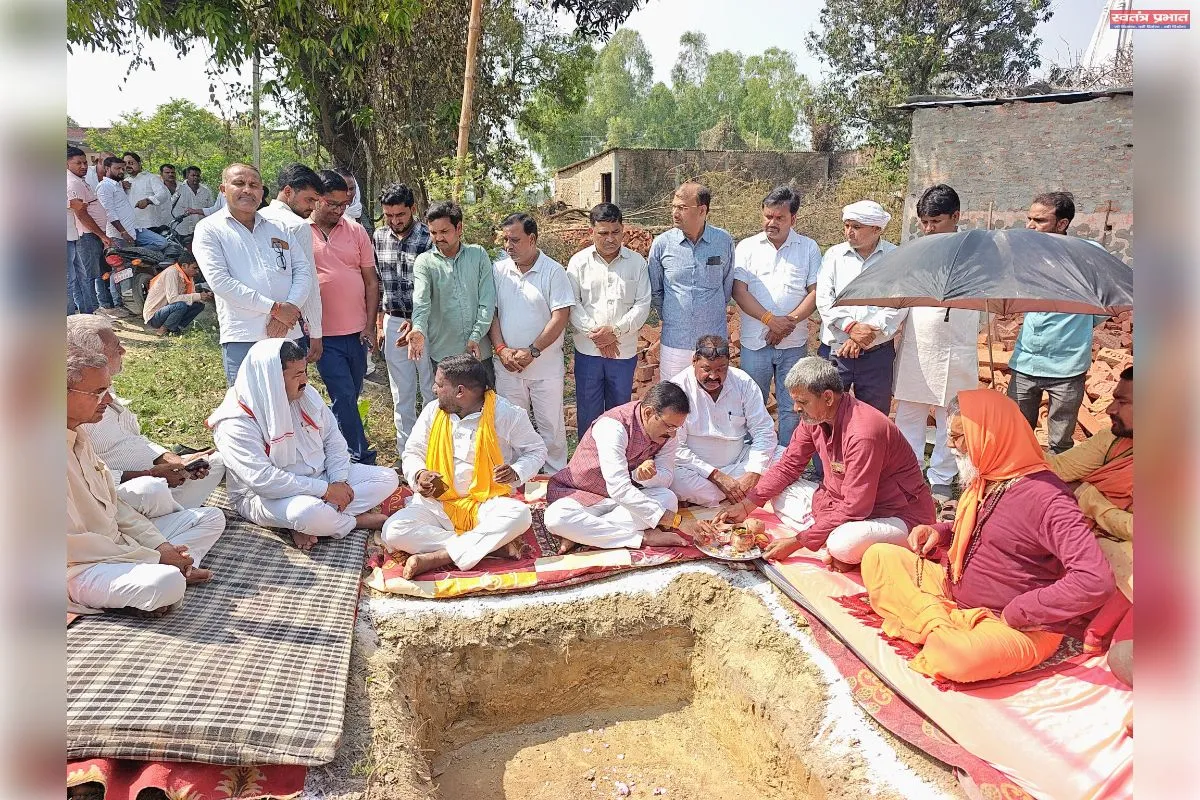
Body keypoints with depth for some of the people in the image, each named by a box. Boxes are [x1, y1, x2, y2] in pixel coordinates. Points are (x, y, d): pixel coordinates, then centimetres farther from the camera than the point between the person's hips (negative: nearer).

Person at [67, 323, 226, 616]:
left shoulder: (78, 435, 7)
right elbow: (74, 543, -22)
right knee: (166, 583, -37)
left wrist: (161, 545, -1)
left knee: (211, 518, 9)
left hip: (118, 543, 10)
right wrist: (155, 557, -16)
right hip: (81, 568, -10)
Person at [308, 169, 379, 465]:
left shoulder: (356, 230, 6)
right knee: (344, 398, -7)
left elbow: (371, 281, 9)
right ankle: (362, 458, 1)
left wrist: (369, 326, 2)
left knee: (349, 398, 12)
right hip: (324, 335, -4)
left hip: (357, 332, 4)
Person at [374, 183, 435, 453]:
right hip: (393, 322, 4)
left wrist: (417, 324, -19)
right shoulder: (379, 237, 4)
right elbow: (377, 283, 12)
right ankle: (406, 454, 22)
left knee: (432, 391, 5)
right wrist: (379, 323, 11)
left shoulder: (429, 238, -11)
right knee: (401, 394, 11)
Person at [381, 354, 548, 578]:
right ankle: (492, 543, -24)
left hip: (486, 503, -3)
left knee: (519, 515, -35)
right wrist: (419, 474, -10)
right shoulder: (432, 411, 4)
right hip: (438, 503, 3)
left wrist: (516, 473, -15)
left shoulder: (506, 414, -5)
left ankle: (437, 557, -29)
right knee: (393, 532, -25)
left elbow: (536, 450, 6)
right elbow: (412, 452, 14)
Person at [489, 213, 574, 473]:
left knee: (551, 426, 5)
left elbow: (561, 317, -12)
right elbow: (491, 312, 5)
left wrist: (532, 351, -16)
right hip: (507, 366, 3)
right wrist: (502, 349, -8)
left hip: (546, 366, -3)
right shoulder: (498, 270, 5)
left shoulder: (553, 271, -7)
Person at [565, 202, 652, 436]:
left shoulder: (636, 262, 2)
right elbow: (572, 304, -5)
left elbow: (642, 305, -3)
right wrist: (595, 333, -16)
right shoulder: (579, 262, 0)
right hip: (587, 349, -1)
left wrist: (616, 331, -16)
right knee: (587, 411, 7)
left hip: (624, 350, 1)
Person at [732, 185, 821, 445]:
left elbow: (816, 292, -1)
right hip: (755, 342, 0)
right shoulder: (747, 247, 5)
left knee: (792, 409, 5)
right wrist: (771, 320, -15)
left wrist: (788, 322, -14)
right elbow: (739, 291, -4)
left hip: (794, 343, 0)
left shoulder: (809, 248, 6)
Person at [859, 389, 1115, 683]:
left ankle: (943, 632, -8)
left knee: (956, 654, -40)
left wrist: (1017, 613, -25)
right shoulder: (985, 478, 3)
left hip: (1018, 627, -9)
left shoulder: (1045, 497, -23)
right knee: (878, 556, 1)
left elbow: (1096, 580, -32)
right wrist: (939, 532, 2)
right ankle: (937, 623, -13)